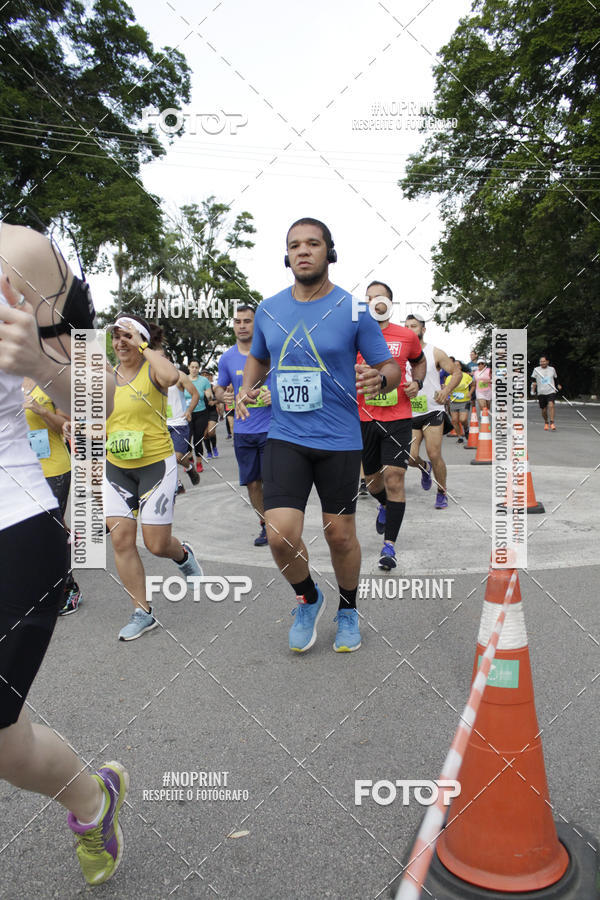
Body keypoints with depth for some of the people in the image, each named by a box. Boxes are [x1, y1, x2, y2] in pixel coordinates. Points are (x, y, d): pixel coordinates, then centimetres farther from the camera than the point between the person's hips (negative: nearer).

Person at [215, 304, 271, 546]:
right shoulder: (227, 358, 5)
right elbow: (219, 388, 15)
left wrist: (275, 395, -18)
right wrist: (222, 396, -8)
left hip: (270, 428, -3)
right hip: (243, 430, 3)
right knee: (252, 483, 10)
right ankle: (265, 525, 27)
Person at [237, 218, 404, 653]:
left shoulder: (354, 310, -4)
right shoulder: (269, 309, 6)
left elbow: (392, 368, 0)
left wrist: (377, 379, -24)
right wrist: (247, 388, 2)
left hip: (339, 441, -2)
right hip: (285, 438, 2)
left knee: (340, 536, 8)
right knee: (280, 534, -11)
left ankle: (348, 610, 36)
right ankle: (309, 599, 21)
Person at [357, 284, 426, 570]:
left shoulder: (407, 336, 3)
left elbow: (419, 361, 23)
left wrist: (417, 382, 3)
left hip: (398, 417, -1)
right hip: (364, 418, 1)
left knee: (394, 477, -9)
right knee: (372, 477, 13)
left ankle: (389, 545, -1)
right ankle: (385, 505, 50)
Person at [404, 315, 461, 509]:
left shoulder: (435, 353, -1)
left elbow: (457, 373, 2)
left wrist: (447, 390, -15)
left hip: (432, 411, -3)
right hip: (410, 413, 3)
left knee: (434, 455, -7)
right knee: (410, 457, -4)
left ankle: (441, 494, 11)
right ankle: (425, 468, 33)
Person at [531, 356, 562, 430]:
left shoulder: (552, 369, 9)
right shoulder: (536, 369, 3)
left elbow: (555, 378, 24)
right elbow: (533, 380, 2)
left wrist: (558, 385, 19)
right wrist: (533, 390, -10)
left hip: (551, 391, 0)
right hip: (541, 393, 1)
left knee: (551, 405, -23)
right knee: (544, 410, 5)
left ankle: (552, 423, -23)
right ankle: (546, 423, 29)